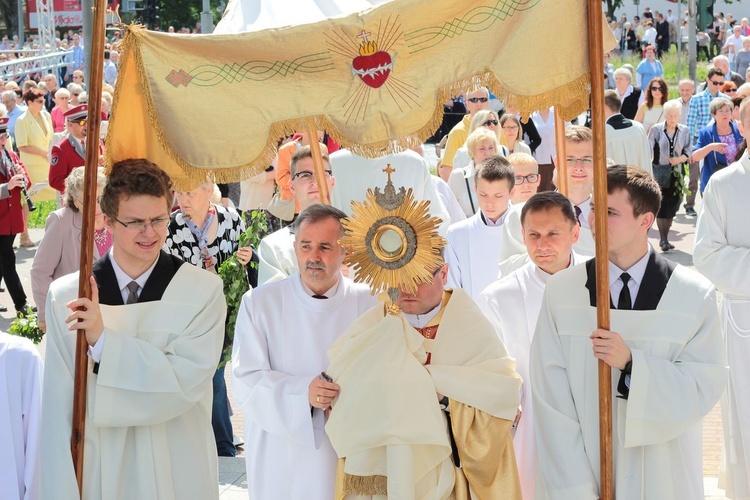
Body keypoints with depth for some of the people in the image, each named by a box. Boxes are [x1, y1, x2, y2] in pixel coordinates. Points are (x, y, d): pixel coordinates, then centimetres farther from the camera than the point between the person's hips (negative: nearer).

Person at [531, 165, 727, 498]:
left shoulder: (694, 295, -7)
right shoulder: (561, 291, -6)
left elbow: (707, 384, -11)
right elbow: (552, 399, -10)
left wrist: (632, 363, -24)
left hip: (665, 472, 0)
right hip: (587, 464, 0)